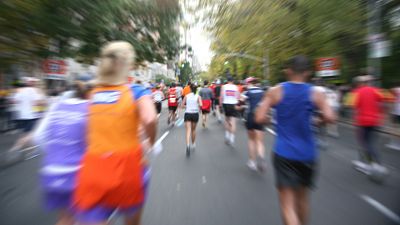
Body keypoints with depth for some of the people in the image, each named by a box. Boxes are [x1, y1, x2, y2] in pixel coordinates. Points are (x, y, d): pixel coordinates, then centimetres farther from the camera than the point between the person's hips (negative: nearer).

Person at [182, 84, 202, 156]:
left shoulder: (186, 96, 3)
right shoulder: (198, 96, 0)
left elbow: (182, 105, 4)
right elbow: (200, 105, -14)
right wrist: (198, 107, 6)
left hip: (187, 114, -1)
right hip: (195, 114, 1)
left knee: (188, 130, -6)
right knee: (193, 130, 20)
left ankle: (188, 145, -29)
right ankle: (193, 144, 34)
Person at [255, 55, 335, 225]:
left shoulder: (275, 91, -4)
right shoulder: (315, 93, 0)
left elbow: (260, 118, -11)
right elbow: (330, 117, -11)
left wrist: (270, 119, 11)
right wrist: (318, 120, 10)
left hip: (284, 153, -3)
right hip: (307, 154, 3)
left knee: (287, 203, 4)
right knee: (303, 197, 25)